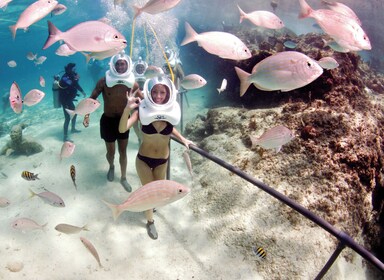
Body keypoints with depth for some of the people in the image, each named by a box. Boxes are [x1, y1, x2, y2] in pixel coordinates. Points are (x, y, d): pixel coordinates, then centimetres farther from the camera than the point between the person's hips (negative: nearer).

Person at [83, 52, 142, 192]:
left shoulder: (132, 83, -12)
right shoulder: (104, 81, -17)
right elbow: (92, 98, -9)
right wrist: (87, 115, -20)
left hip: (123, 120, 1)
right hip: (108, 120, -1)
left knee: (123, 151, 11)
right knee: (111, 151, 11)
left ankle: (123, 178, 28)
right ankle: (111, 167, 46)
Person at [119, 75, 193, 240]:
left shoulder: (171, 111, -14)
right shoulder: (143, 110, -21)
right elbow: (122, 129, -33)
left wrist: (183, 139, 3)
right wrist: (127, 109, -46)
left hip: (162, 160, 3)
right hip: (143, 159, -2)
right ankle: (150, 221, 35)